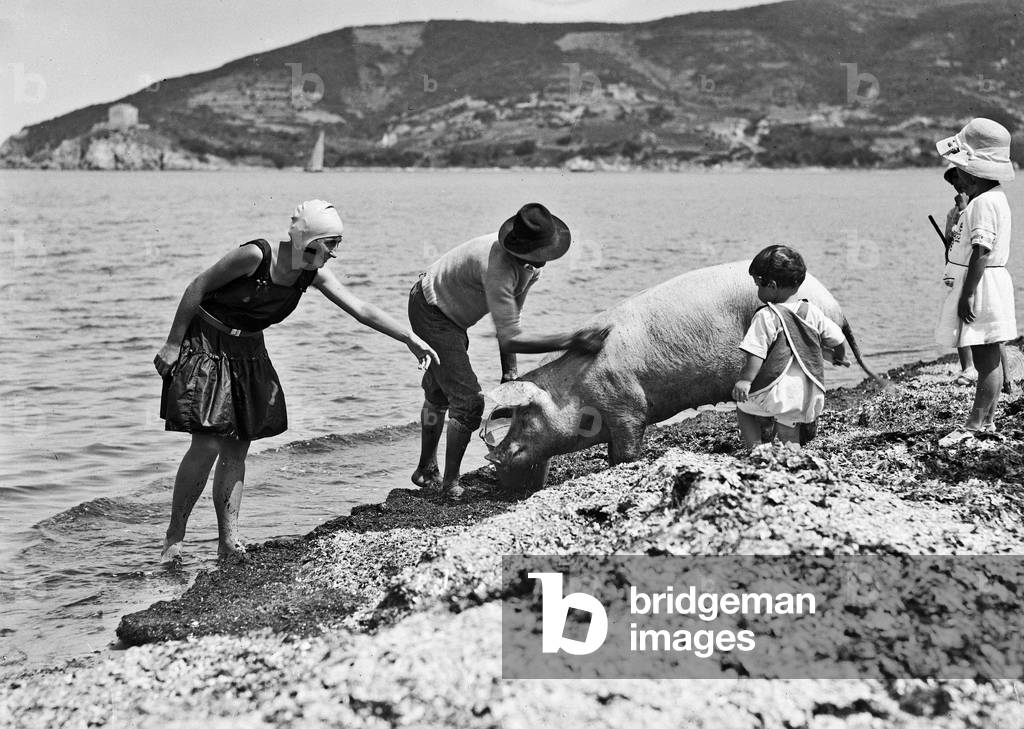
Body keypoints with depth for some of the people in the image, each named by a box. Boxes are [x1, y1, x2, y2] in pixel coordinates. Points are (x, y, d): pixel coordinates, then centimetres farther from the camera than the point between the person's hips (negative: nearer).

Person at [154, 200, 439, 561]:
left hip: (248, 354, 7)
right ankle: (173, 539, -1)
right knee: (207, 445, -13)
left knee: (237, 449, 4)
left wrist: (410, 338, -6)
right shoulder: (255, 256, -24)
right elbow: (198, 287, -17)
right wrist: (173, 344, -15)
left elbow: (361, 310, -1)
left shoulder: (314, 275, -5)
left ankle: (229, 541, 6)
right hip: (206, 345, -7)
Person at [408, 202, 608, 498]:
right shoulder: (498, 267, -40)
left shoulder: (531, 264, -13)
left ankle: (426, 471, 39)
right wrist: (570, 341, -45)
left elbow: (509, 318, -5)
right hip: (430, 311, -9)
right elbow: (510, 338, -43)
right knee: (468, 399, -13)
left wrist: (509, 371, -9)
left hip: (451, 315, 9)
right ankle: (450, 484, -1)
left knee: (438, 393, 22)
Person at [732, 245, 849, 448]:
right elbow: (838, 340, 16)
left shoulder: (766, 317, -11)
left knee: (743, 407, 20)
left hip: (777, 391, -5)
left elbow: (756, 354, -19)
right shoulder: (813, 313, 6)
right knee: (788, 432, 16)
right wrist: (839, 357, 35)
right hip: (809, 393, 5)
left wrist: (745, 380, -20)